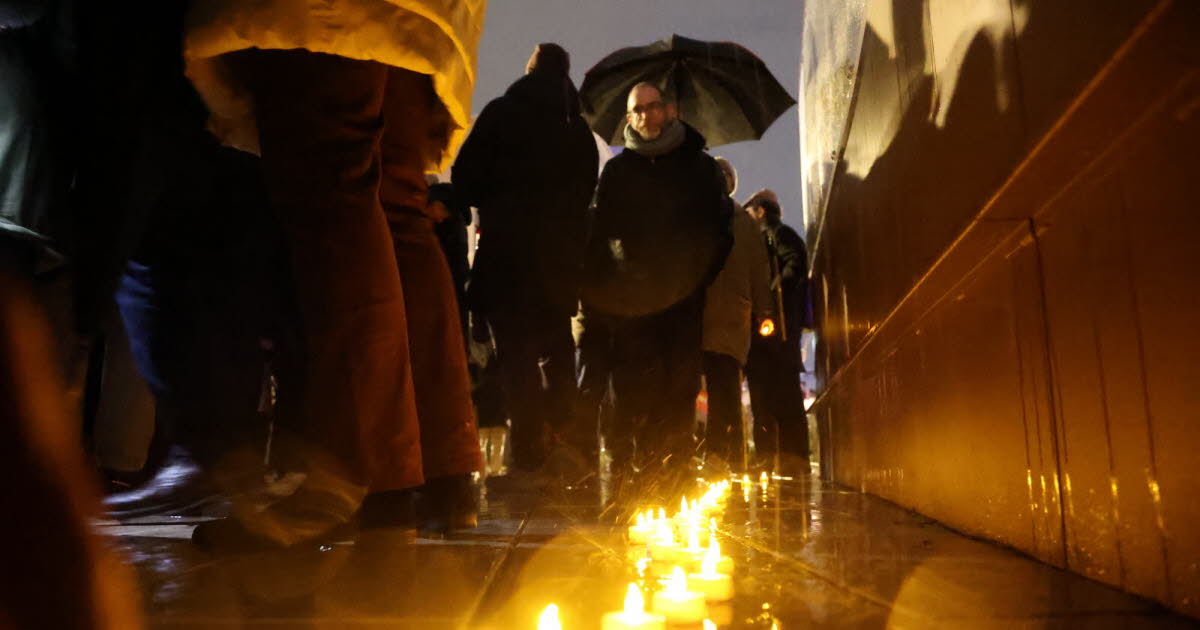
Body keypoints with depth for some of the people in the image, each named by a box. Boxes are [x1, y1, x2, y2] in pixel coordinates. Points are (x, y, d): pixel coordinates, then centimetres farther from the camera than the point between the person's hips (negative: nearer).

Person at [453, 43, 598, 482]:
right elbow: (585, 195, 12)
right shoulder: (579, 129, 14)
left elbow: (466, 177, -2)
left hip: (509, 244, -4)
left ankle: (530, 453, -9)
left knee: (516, 349, -4)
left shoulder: (502, 113, 2)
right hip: (563, 251, 4)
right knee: (558, 350, 13)